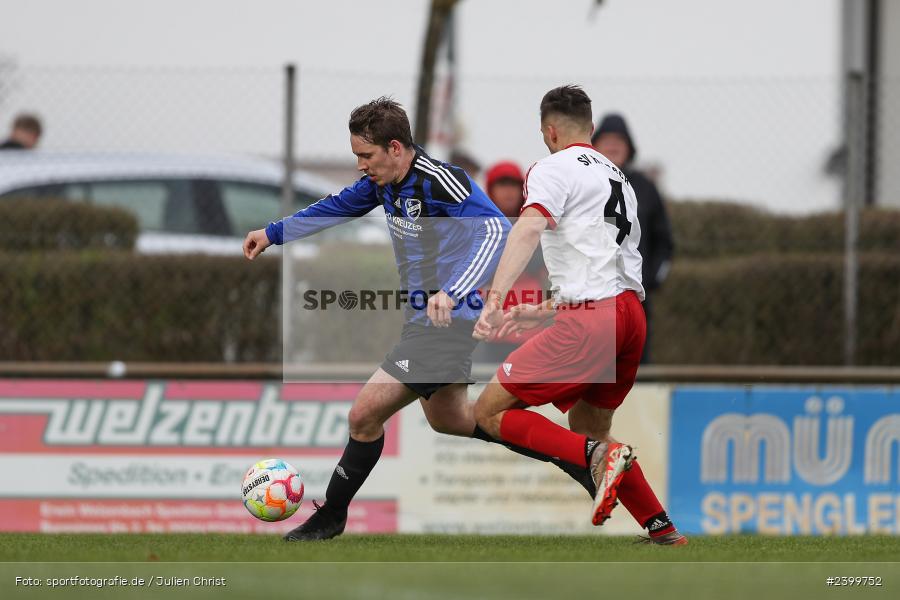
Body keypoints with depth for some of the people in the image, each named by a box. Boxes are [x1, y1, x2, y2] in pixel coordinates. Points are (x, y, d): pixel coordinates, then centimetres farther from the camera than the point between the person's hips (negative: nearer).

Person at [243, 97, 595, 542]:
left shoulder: (442, 182, -25)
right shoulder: (383, 181, 2)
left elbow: (495, 230, -35)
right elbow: (340, 206, 22)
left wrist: (452, 292, -47)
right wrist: (274, 233, 25)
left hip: (447, 323, -11)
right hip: (426, 322, 11)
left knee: (365, 415, -9)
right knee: (448, 419, 26)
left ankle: (331, 516, 7)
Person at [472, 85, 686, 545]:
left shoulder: (555, 168, 0)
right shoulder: (617, 178, 26)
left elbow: (529, 229, -19)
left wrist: (495, 299, -32)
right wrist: (544, 313, 40)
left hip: (590, 320, -8)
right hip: (631, 314, 8)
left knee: (490, 412, -4)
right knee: (587, 431, 23)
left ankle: (600, 456, -22)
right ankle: (662, 530, 16)